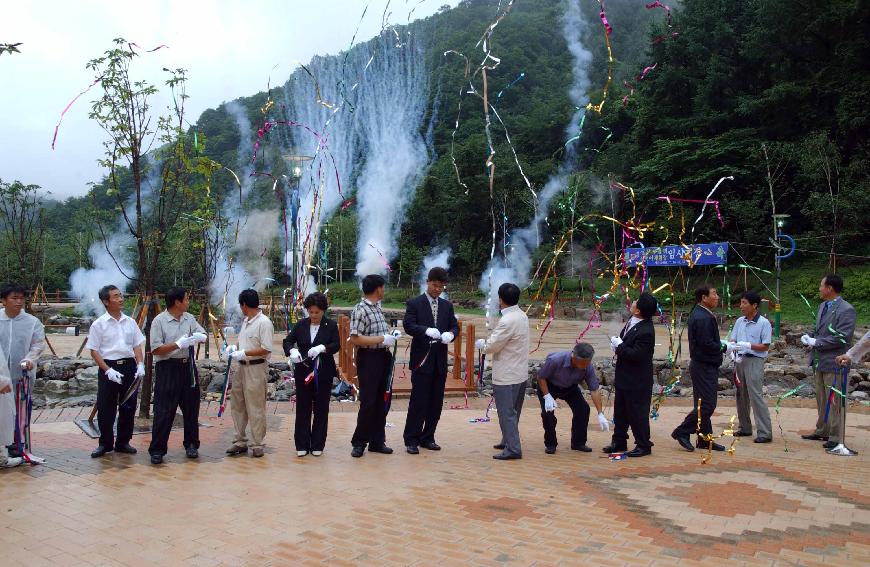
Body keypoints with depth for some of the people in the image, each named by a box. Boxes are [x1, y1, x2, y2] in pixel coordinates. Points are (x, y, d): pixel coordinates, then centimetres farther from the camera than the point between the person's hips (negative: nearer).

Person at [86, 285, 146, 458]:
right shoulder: (99, 324, -4)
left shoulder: (130, 322, 8)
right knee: (106, 408, 2)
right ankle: (105, 443, 16)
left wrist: (140, 364, -4)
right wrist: (108, 370, -15)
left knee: (128, 407, 8)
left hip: (129, 367, 4)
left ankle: (123, 442, 21)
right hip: (108, 368, -4)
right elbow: (94, 351, -5)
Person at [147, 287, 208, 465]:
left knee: (191, 408, 11)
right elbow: (156, 349, -11)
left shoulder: (189, 318, 9)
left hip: (188, 367, 6)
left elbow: (204, 335, 11)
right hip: (168, 368, -6)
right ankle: (157, 450, 4)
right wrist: (178, 345, -21)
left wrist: (199, 337, -12)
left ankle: (191, 445, 24)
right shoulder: (159, 321, -8)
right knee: (164, 411, -3)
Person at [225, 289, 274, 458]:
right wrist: (234, 347, 5)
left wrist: (243, 353, -19)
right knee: (237, 405, 13)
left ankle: (256, 444, 9)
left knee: (255, 408, -1)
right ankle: (240, 441, 24)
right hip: (242, 367, 9)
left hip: (256, 368, -9)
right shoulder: (246, 321, 13)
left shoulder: (264, 323, -16)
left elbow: (266, 349, -20)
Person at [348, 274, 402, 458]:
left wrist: (391, 335, 5)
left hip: (383, 357, 9)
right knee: (368, 402, -3)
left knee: (380, 402, 12)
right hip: (369, 358, -9)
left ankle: (377, 441, 21)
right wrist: (382, 339, -21)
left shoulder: (377, 307, 13)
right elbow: (354, 339, -22)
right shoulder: (360, 310, -15)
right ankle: (359, 442, 9)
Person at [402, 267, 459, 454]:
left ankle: (427, 438, 20)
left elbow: (455, 326, 10)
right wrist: (427, 330, -31)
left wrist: (450, 334, -14)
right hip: (422, 360, -5)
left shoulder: (447, 305, 14)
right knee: (418, 401, -4)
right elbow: (408, 325, -13)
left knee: (436, 402, 9)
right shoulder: (414, 303, -1)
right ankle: (411, 440, 5)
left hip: (440, 361, 5)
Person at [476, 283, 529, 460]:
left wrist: (481, 344, 2)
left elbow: (491, 346, -17)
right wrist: (488, 342, 9)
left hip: (506, 376, -9)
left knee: (507, 413, -2)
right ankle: (508, 441, 32)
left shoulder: (507, 321, -23)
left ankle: (513, 449, 1)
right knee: (512, 412, 20)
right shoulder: (522, 315, 6)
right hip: (520, 374, 9)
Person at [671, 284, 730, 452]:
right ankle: (681, 432, -1)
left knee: (704, 404, 14)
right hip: (704, 367, -11)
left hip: (703, 365, 11)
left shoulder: (699, 315, 14)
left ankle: (705, 439, 20)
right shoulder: (703, 318, -19)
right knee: (707, 404, -8)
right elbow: (706, 344, -23)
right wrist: (725, 348, -10)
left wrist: (721, 343, 8)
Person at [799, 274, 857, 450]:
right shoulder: (823, 306, 12)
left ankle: (835, 437, 6)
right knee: (821, 399, 17)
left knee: (834, 401, -1)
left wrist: (816, 342, -18)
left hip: (833, 363, -9)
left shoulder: (846, 310, -16)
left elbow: (841, 338, -22)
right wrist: (809, 336, 3)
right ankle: (822, 431, 28)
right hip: (819, 361, 9)